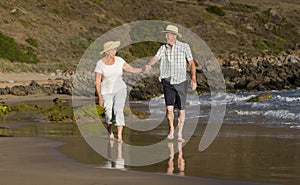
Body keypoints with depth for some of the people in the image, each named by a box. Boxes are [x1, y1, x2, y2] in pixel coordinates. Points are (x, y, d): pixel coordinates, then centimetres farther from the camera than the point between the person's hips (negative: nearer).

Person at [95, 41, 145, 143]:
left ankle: (120, 137, -22)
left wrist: (143, 69, -20)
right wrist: (100, 97, -10)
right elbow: (97, 82, -9)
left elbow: (132, 69, -4)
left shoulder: (119, 60, -3)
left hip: (120, 90, 1)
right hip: (106, 92, -1)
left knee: (118, 111, -18)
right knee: (109, 114, 6)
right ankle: (110, 132, 38)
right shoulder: (100, 64, -11)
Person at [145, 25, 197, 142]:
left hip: (181, 82, -1)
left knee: (181, 110, 2)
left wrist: (193, 79, -10)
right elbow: (155, 58, -11)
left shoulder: (184, 47, -3)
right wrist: (149, 64, -33)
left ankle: (180, 134, 16)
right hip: (168, 82, 1)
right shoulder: (163, 48, 4)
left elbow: (192, 63, -1)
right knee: (169, 108, -9)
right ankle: (171, 130, 14)